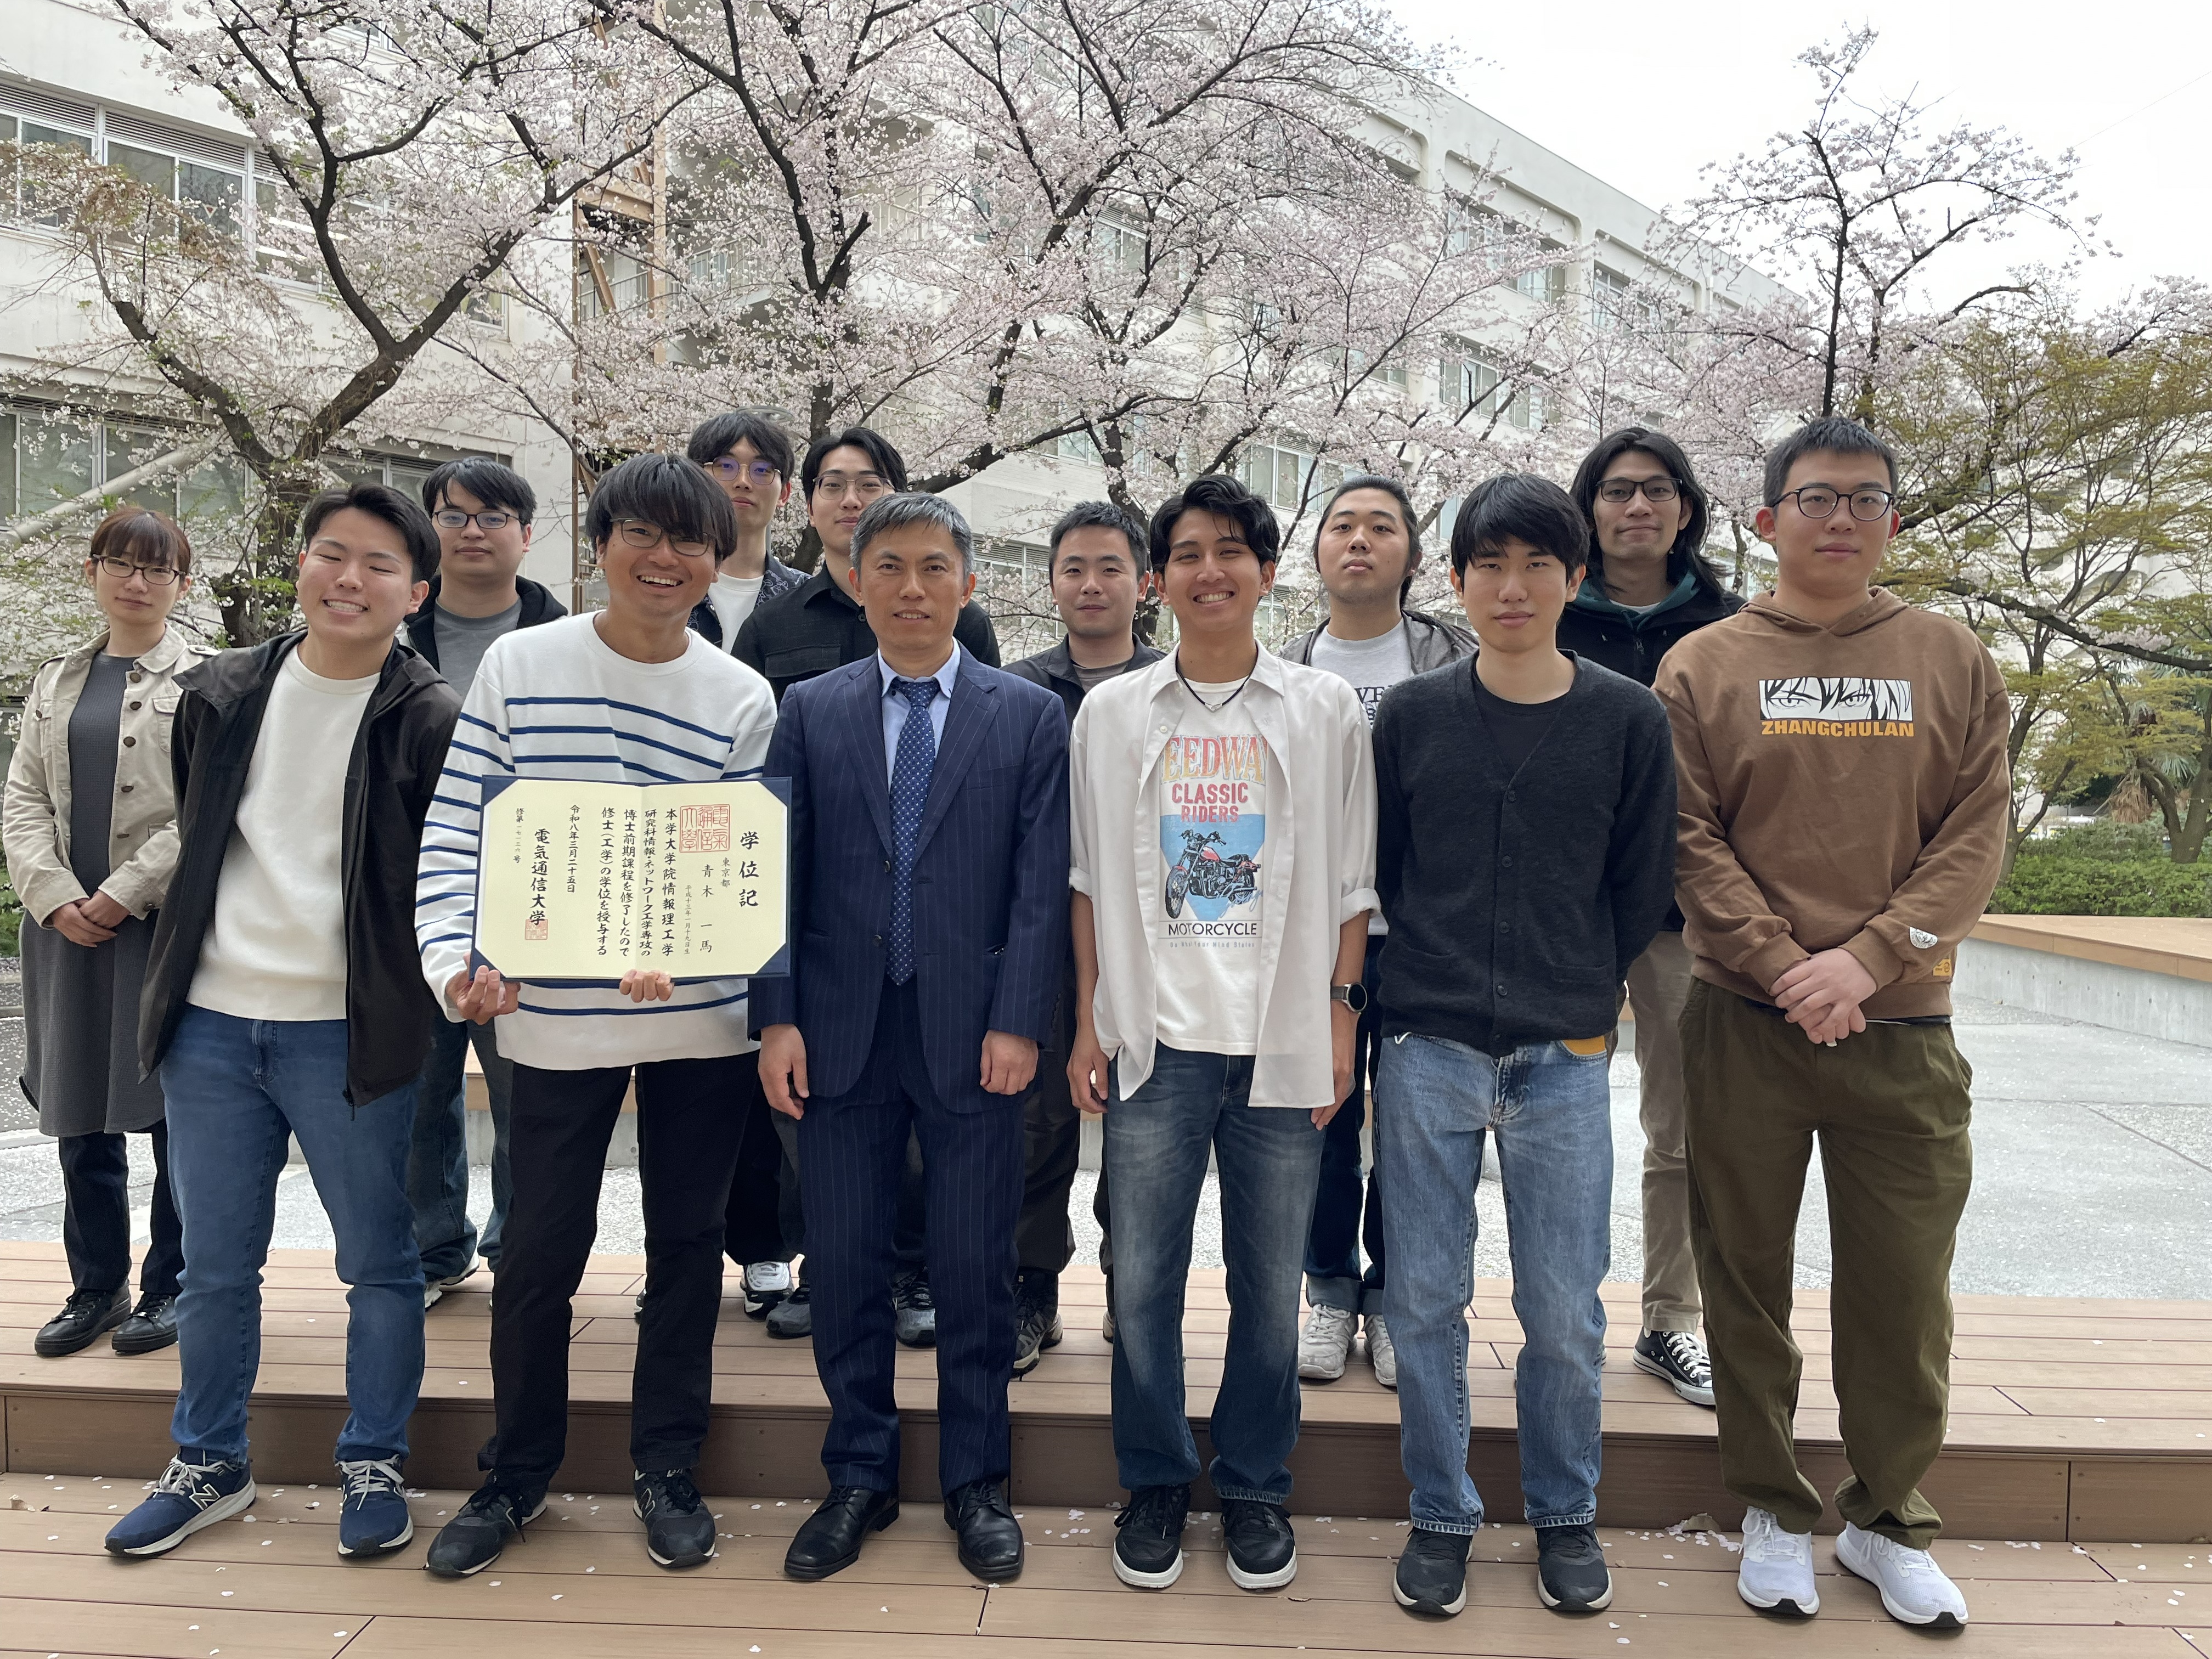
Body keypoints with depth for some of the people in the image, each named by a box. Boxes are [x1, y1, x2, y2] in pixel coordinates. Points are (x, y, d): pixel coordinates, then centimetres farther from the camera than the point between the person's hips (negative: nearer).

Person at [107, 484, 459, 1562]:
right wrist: (188, 956, 16)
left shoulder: (431, 723, -7)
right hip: (210, 1024, 4)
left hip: (348, 1030, -4)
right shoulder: (221, 693, 7)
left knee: (379, 1260, 7)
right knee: (214, 1263, 15)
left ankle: (373, 1466, 24)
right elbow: (193, 835, 18)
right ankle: (209, 1464, 33)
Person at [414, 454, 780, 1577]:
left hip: (698, 1015, 1)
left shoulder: (741, 698, 1)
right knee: (539, 1253, 9)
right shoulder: (518, 665, 1)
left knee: (687, 1244, 11)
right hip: (552, 1015, 0)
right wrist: (456, 958, -15)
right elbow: (457, 830, -1)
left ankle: (666, 1470, 29)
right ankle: (515, 1474, 31)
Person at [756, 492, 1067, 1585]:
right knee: (845, 1264, 9)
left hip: (971, 1032, -1)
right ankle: (859, 1478, 27)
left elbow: (1041, 884, -1)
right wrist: (776, 1019, -3)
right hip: (842, 1032, 1)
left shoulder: (1030, 716, 3)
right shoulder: (809, 712, 7)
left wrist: (1017, 1023, -9)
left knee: (975, 1269, 7)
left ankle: (976, 1482, 26)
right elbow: (776, 870, 4)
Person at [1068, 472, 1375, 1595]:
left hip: (1281, 1044, 0)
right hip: (1153, 1039, 1)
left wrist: (1341, 1019, 0)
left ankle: (1255, 1488, 28)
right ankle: (1154, 1483, 27)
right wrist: (1089, 1026, 5)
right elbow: (1090, 882, 8)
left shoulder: (1326, 712, 4)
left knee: (1271, 1283, 8)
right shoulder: (1111, 713, 6)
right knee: (1142, 1280, 6)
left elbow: (1350, 884, 5)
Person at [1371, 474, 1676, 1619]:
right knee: (1425, 1300, 7)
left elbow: (1639, 888, 7)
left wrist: (1573, 994, 7)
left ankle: (1565, 1515, 29)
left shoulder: (1628, 721, 1)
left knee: (1564, 1311, 7)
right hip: (1427, 1050, 1)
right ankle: (1440, 1516, 25)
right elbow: (1375, 871, 8)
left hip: (1564, 1057, 0)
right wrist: (1431, 983, 5)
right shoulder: (1410, 715, 3)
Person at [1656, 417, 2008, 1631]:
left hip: (1903, 1026, 1)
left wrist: (1867, 957, -14)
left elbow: (1977, 835, -1)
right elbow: (1689, 840, -4)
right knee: (1749, 1277, 8)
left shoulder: (1952, 662, 7)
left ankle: (1887, 1521, 28)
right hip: (1745, 1024, -1)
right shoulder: (1704, 666, 2)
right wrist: (1785, 967, -14)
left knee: (1903, 1288, 8)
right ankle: (1774, 1513, 26)